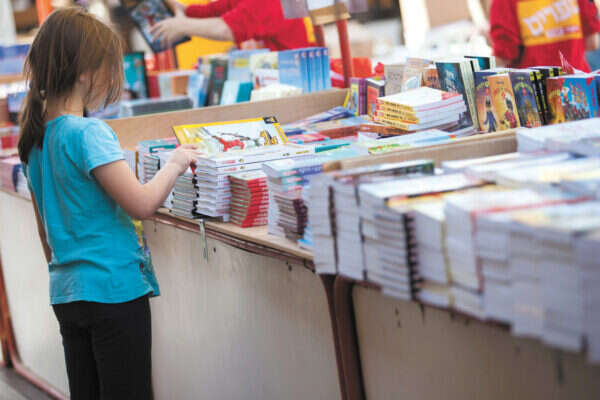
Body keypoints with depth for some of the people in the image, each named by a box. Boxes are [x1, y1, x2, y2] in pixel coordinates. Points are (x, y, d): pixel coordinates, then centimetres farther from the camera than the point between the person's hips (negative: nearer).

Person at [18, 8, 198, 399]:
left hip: (66, 292, 8)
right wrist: (176, 163, -5)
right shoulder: (88, 132, -17)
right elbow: (142, 204, -20)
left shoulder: (34, 137, 9)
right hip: (114, 288, -8)